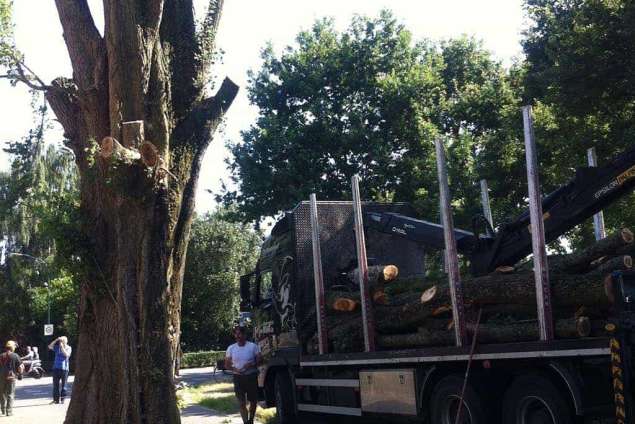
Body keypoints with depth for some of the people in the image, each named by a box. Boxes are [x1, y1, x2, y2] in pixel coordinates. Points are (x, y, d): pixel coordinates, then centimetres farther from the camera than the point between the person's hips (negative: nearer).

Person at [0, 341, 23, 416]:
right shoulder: (15, 356, -5)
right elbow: (20, 367, -4)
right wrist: (20, 373, 15)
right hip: (11, 377, -3)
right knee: (10, 394, 2)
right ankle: (9, 411, -2)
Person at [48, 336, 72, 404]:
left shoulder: (69, 348, 1)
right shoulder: (57, 347, 7)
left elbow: (66, 354, -16)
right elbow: (50, 346, -6)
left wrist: (62, 347, -18)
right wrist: (56, 340, -13)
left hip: (64, 368, -2)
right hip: (56, 368, 2)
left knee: (63, 384, 1)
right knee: (56, 384, 4)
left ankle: (62, 398, 8)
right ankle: (56, 399, 11)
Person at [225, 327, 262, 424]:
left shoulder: (253, 346, -4)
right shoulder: (231, 348, 3)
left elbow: (260, 360, -1)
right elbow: (227, 365, 6)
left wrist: (252, 365, -20)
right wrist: (235, 369, -13)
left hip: (252, 377, 0)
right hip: (238, 377, 1)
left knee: (253, 401, 10)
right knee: (242, 403, -3)